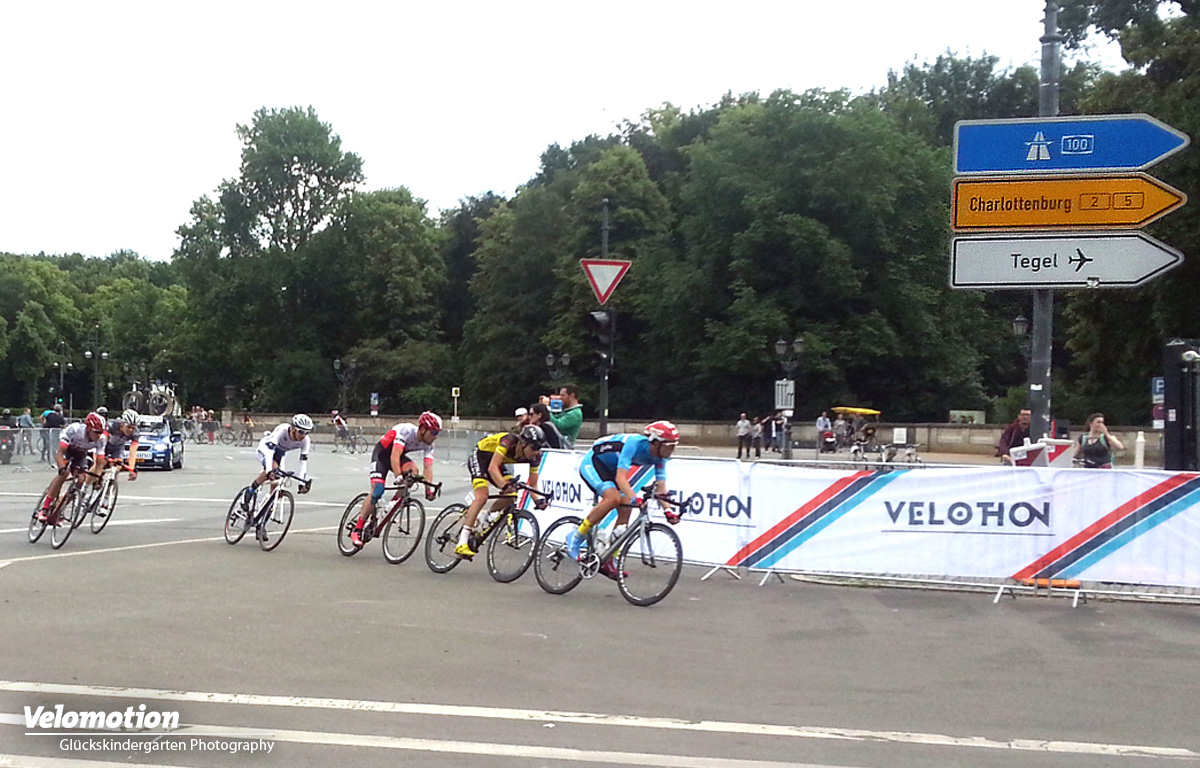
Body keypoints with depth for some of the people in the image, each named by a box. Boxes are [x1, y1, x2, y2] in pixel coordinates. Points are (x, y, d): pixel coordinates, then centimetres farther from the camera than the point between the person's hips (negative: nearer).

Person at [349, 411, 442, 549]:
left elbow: (428, 467, -21)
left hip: (400, 455, 5)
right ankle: (357, 530, -15)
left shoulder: (428, 445, -15)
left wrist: (429, 489, -34)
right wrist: (398, 476, -54)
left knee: (413, 470, -26)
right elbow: (394, 457, -42)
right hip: (382, 453, -5)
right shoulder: (405, 430, -34)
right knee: (377, 490, -19)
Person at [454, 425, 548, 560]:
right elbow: (492, 468, -42)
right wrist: (504, 485, -55)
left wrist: (538, 499, -30)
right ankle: (462, 543, -25)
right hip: (479, 457, -7)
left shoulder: (535, 456, -17)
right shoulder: (509, 441, -35)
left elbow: (533, 484, -12)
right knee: (482, 497, -23)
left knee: (511, 494, -13)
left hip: (497, 461, 7)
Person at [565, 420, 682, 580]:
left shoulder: (659, 457, -9)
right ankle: (576, 537, -18)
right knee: (613, 498, -30)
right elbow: (620, 477, -40)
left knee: (625, 510, -8)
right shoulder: (635, 444, -33)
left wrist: (668, 510, -24)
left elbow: (660, 488, -10)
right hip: (591, 463, -8)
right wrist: (634, 498, -53)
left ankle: (607, 561, 0)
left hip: (609, 470, 8)